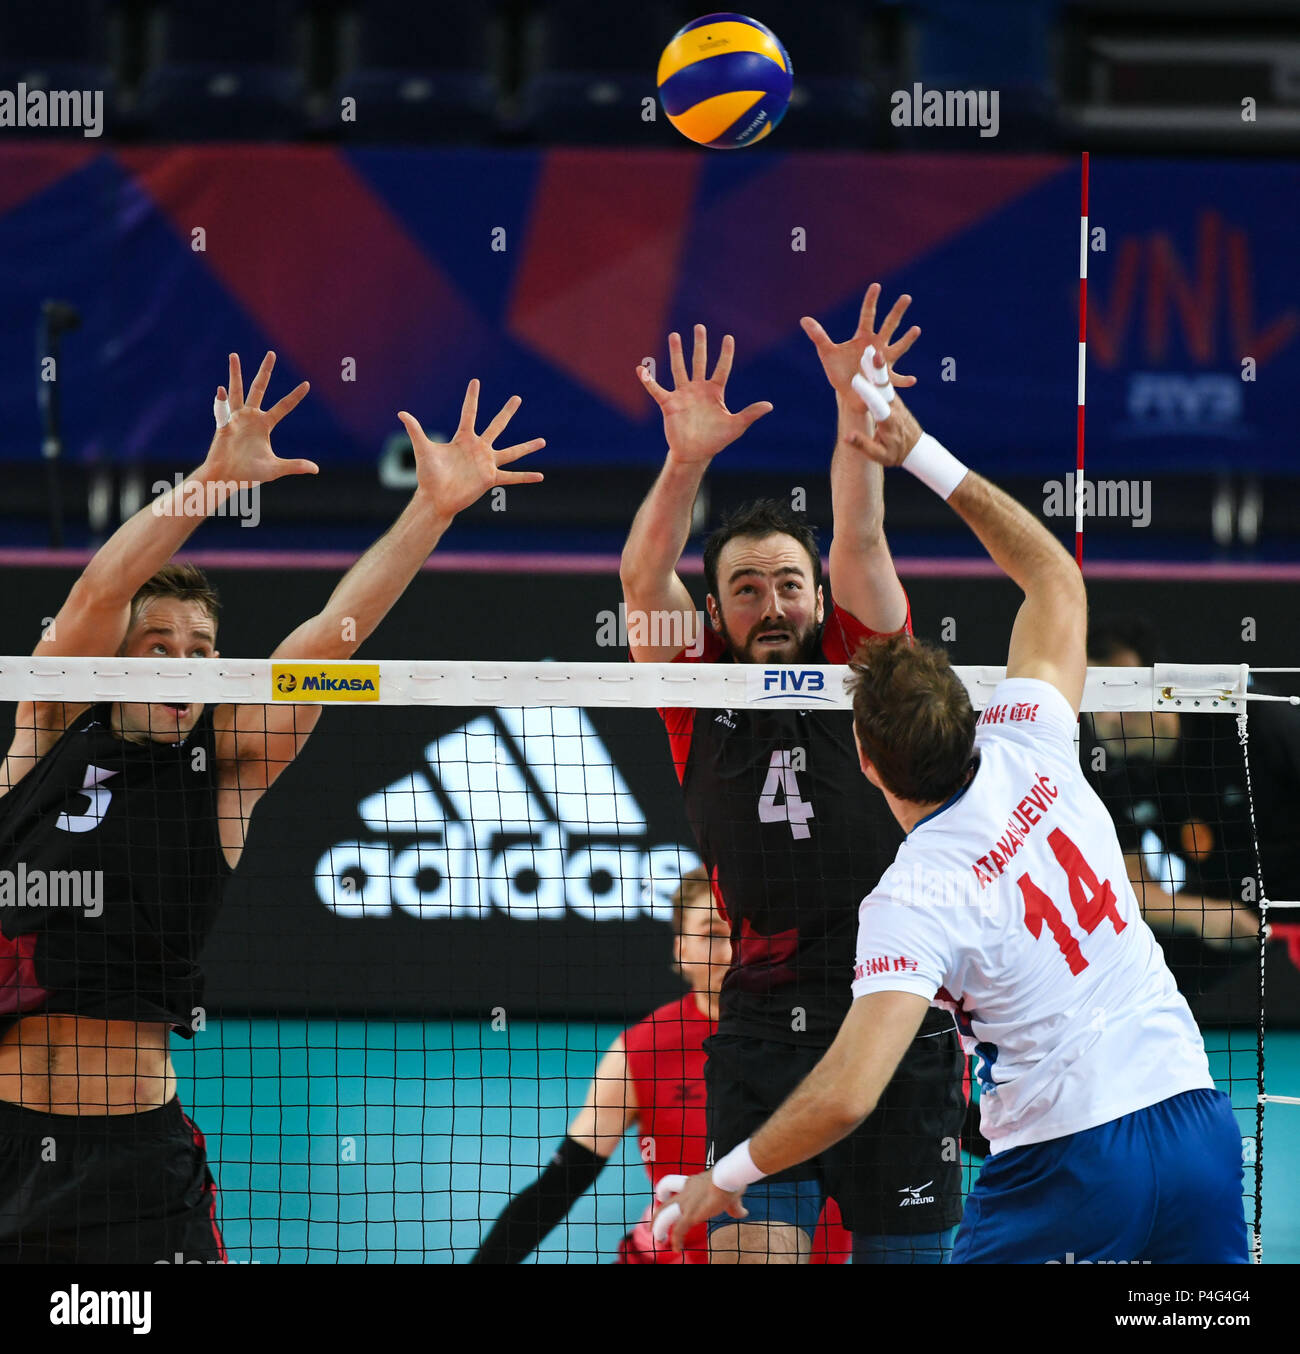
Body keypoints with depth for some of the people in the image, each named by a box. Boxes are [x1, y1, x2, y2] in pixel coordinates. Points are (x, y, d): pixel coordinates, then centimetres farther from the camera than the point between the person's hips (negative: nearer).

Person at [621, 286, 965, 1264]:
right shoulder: (700, 697, 8)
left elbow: (861, 541, -3)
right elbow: (643, 577, -5)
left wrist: (857, 412, -19)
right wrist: (688, 460, -21)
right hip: (763, 1028, 0)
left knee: (906, 1253, 4)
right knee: (748, 1252, -15)